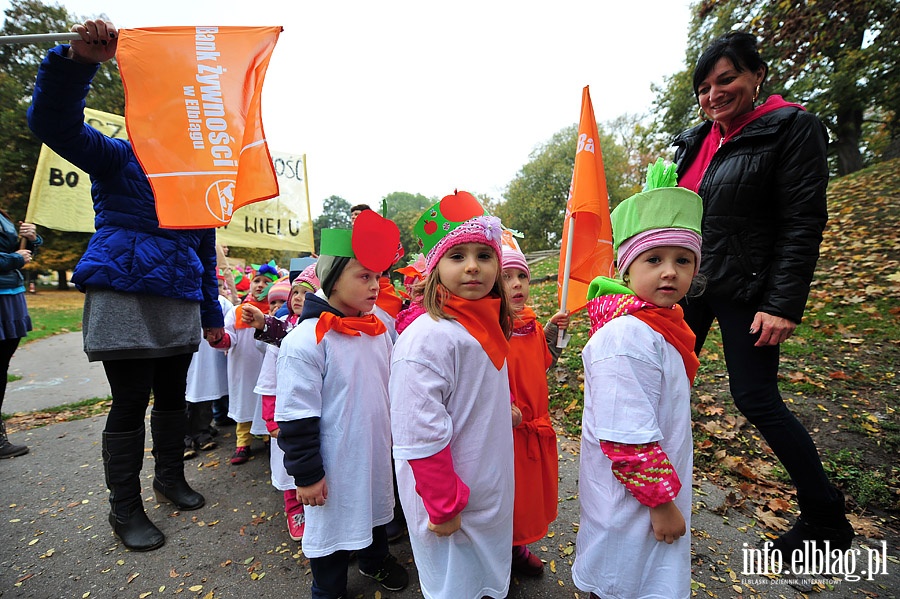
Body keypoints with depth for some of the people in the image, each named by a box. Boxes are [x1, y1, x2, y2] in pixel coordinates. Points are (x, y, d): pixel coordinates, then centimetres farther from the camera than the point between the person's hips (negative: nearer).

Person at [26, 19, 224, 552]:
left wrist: (213, 316, 14)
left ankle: (171, 478, 31)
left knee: (173, 396, 13)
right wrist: (80, 59, -29)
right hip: (125, 298, -5)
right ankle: (125, 508, 17)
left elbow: (206, 254, 15)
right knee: (131, 404, 0)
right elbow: (55, 122, -14)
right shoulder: (119, 158, 4)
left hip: (180, 305, 5)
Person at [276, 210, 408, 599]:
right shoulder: (304, 341, -23)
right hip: (335, 465, -6)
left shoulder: (378, 330, -1)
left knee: (375, 506, 27)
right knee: (333, 524, 15)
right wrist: (306, 474, -14)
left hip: (376, 453, 7)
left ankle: (374, 559, 55)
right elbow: (296, 417, -19)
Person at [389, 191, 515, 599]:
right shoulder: (428, 337, -26)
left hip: (491, 491, 8)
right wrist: (444, 506, -19)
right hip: (450, 503, -8)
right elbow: (420, 438, -25)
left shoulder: (486, 327, 1)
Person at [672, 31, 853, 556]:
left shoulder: (791, 128, -6)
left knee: (755, 398, -1)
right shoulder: (694, 141, 12)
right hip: (690, 282, 7)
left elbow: (803, 222, -13)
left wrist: (784, 305, -19)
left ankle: (827, 518, 22)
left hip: (745, 290, -6)